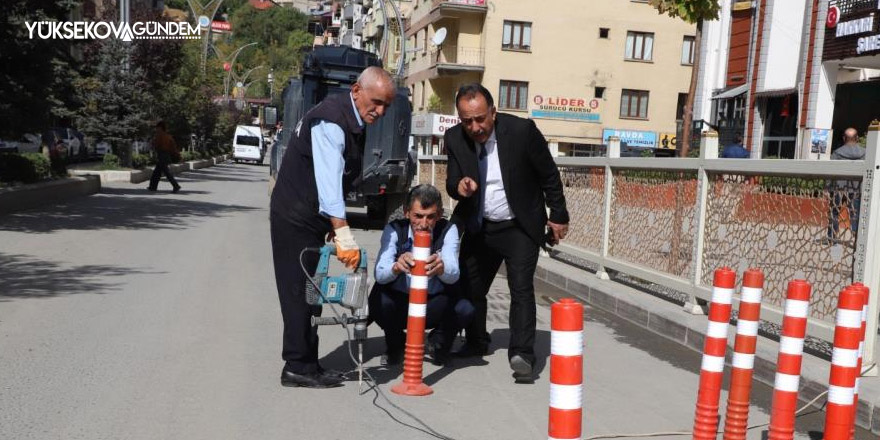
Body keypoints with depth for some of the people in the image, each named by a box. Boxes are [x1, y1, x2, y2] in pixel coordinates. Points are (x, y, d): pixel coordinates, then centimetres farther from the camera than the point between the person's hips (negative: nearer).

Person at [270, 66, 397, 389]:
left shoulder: (356, 122, 8)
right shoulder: (330, 122, -23)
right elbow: (328, 181, -34)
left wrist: (335, 225, 14)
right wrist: (343, 234, -41)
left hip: (313, 217, 10)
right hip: (294, 217, -10)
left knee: (310, 291, 12)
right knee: (300, 290, -7)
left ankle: (305, 365, 19)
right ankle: (297, 367, 0)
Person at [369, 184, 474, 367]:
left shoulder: (448, 230, -14)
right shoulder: (394, 230, -14)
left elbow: (453, 274, -28)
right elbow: (379, 273, -28)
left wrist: (441, 267, -54)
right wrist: (396, 267, -53)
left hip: (435, 306, 0)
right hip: (398, 302, 0)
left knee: (465, 310, -29)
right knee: (377, 301, -32)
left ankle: (438, 343, 7)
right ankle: (395, 344, 4)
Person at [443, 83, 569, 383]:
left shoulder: (522, 131, -19)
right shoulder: (455, 139, -9)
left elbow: (549, 175, -8)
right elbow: (452, 183, -2)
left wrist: (558, 217, -3)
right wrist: (459, 186, -27)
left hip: (519, 227, -4)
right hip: (479, 228, 4)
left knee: (521, 287, -15)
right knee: (469, 287, 12)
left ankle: (521, 355, -14)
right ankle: (476, 343, 33)